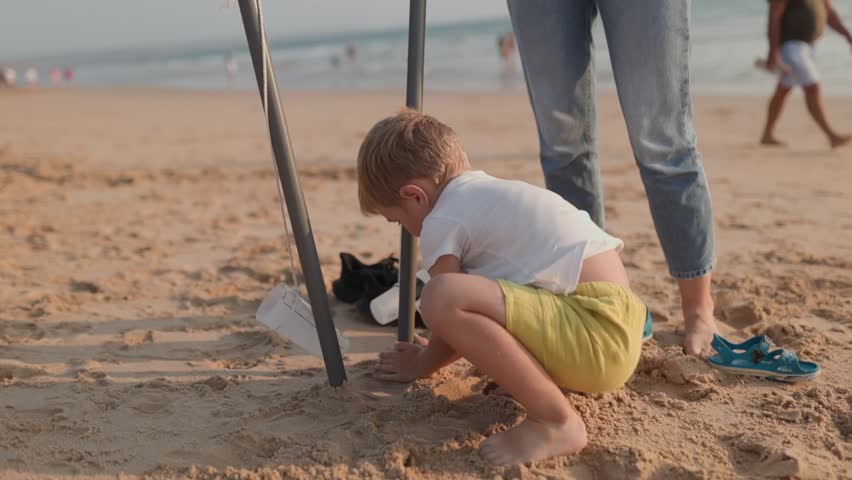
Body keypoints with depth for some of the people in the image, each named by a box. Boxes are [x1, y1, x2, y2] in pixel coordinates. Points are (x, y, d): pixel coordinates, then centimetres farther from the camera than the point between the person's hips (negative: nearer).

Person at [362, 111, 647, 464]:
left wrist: (421, 364, 23)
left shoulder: (441, 221, -4)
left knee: (441, 297, -25)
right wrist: (434, 353, 44)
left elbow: (451, 304, 3)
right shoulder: (492, 195, 24)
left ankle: (556, 420, -16)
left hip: (598, 333, -10)